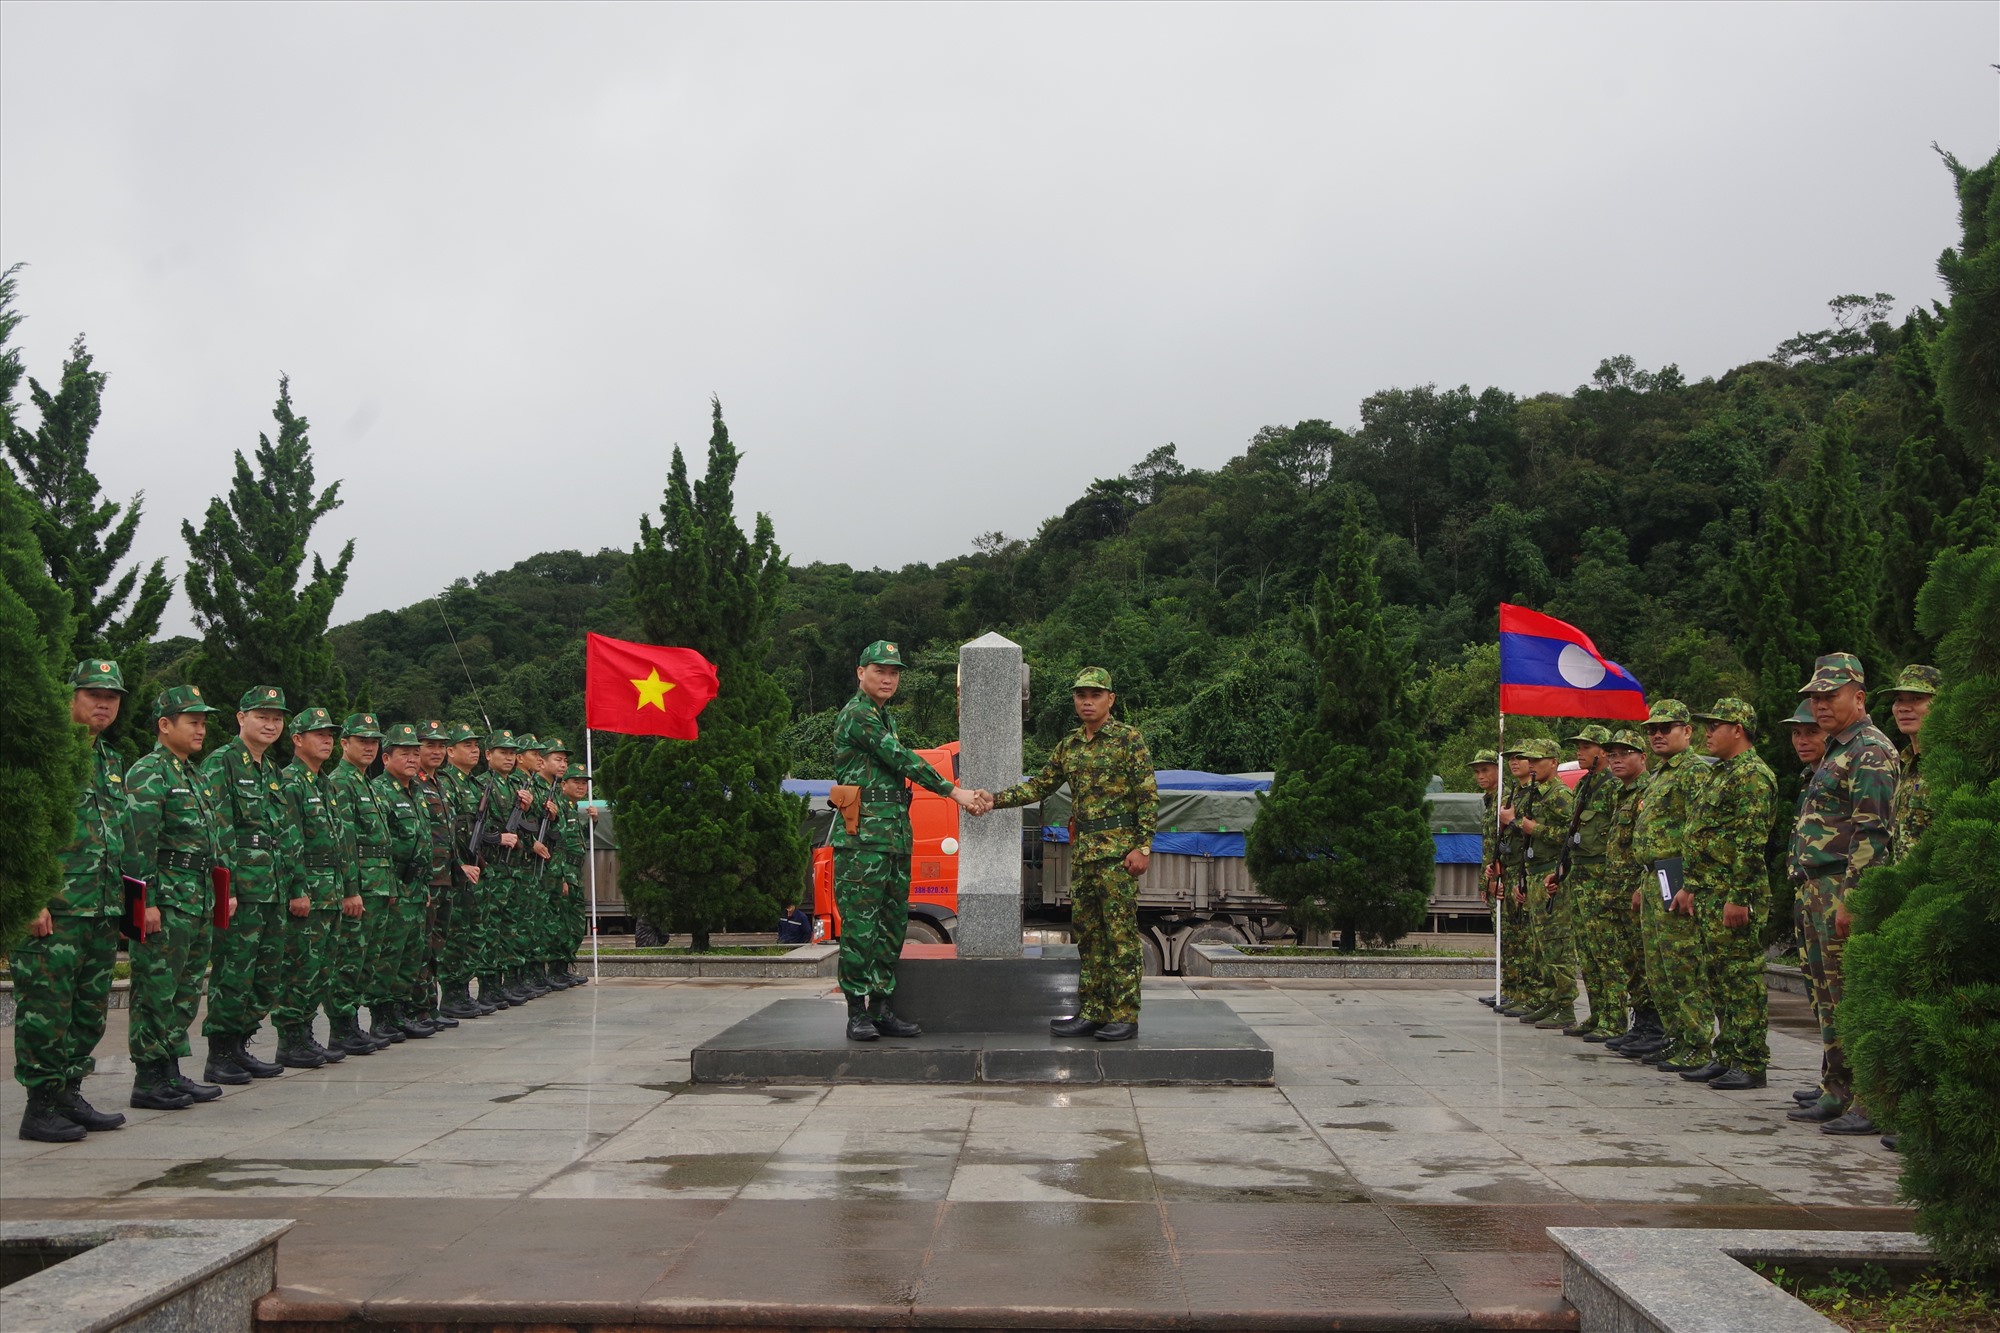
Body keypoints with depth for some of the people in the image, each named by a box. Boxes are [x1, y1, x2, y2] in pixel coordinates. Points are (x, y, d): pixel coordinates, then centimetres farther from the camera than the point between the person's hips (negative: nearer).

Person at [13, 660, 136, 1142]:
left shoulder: (111, 763, 18)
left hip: (104, 912, 8)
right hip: (54, 912, -8)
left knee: (89, 1012, 12)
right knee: (46, 1012, -3)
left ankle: (69, 1095, 21)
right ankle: (41, 1107, 3)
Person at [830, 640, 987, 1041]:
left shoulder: (886, 717, 22)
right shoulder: (856, 715, -8)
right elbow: (901, 759, -14)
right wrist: (954, 791, -12)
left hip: (895, 835, 9)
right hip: (862, 837, -9)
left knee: (892, 923, 9)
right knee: (860, 923, -7)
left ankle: (881, 1008, 14)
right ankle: (857, 1013, -3)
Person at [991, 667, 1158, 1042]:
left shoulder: (1129, 738, -4)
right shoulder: (1068, 746, 14)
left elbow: (1148, 796, -8)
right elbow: (1038, 787, 17)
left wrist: (1143, 846, -14)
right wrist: (994, 799, 5)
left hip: (1119, 848, -7)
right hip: (1082, 849, 7)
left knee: (1120, 932, -5)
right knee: (1087, 932, 9)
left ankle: (1124, 1016, 0)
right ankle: (1091, 1012, 15)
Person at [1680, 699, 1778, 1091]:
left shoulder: (1753, 775, -13)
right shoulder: (1720, 774, 20)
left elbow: (1751, 844, -20)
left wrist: (1738, 897, -23)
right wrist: (1691, 887, 22)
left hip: (1734, 897, -11)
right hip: (1709, 896, 11)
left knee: (1743, 979, -5)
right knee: (1717, 978, 14)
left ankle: (1751, 1064, -1)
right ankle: (1726, 1056, 21)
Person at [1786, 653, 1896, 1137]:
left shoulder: (1871, 751, -11)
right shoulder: (1838, 751, 21)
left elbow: (1871, 831, -19)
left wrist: (1850, 897, -23)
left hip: (1845, 888, -10)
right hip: (1821, 888, 10)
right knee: (1830, 994, 13)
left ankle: (1871, 1103, -5)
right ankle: (1837, 1095, 21)